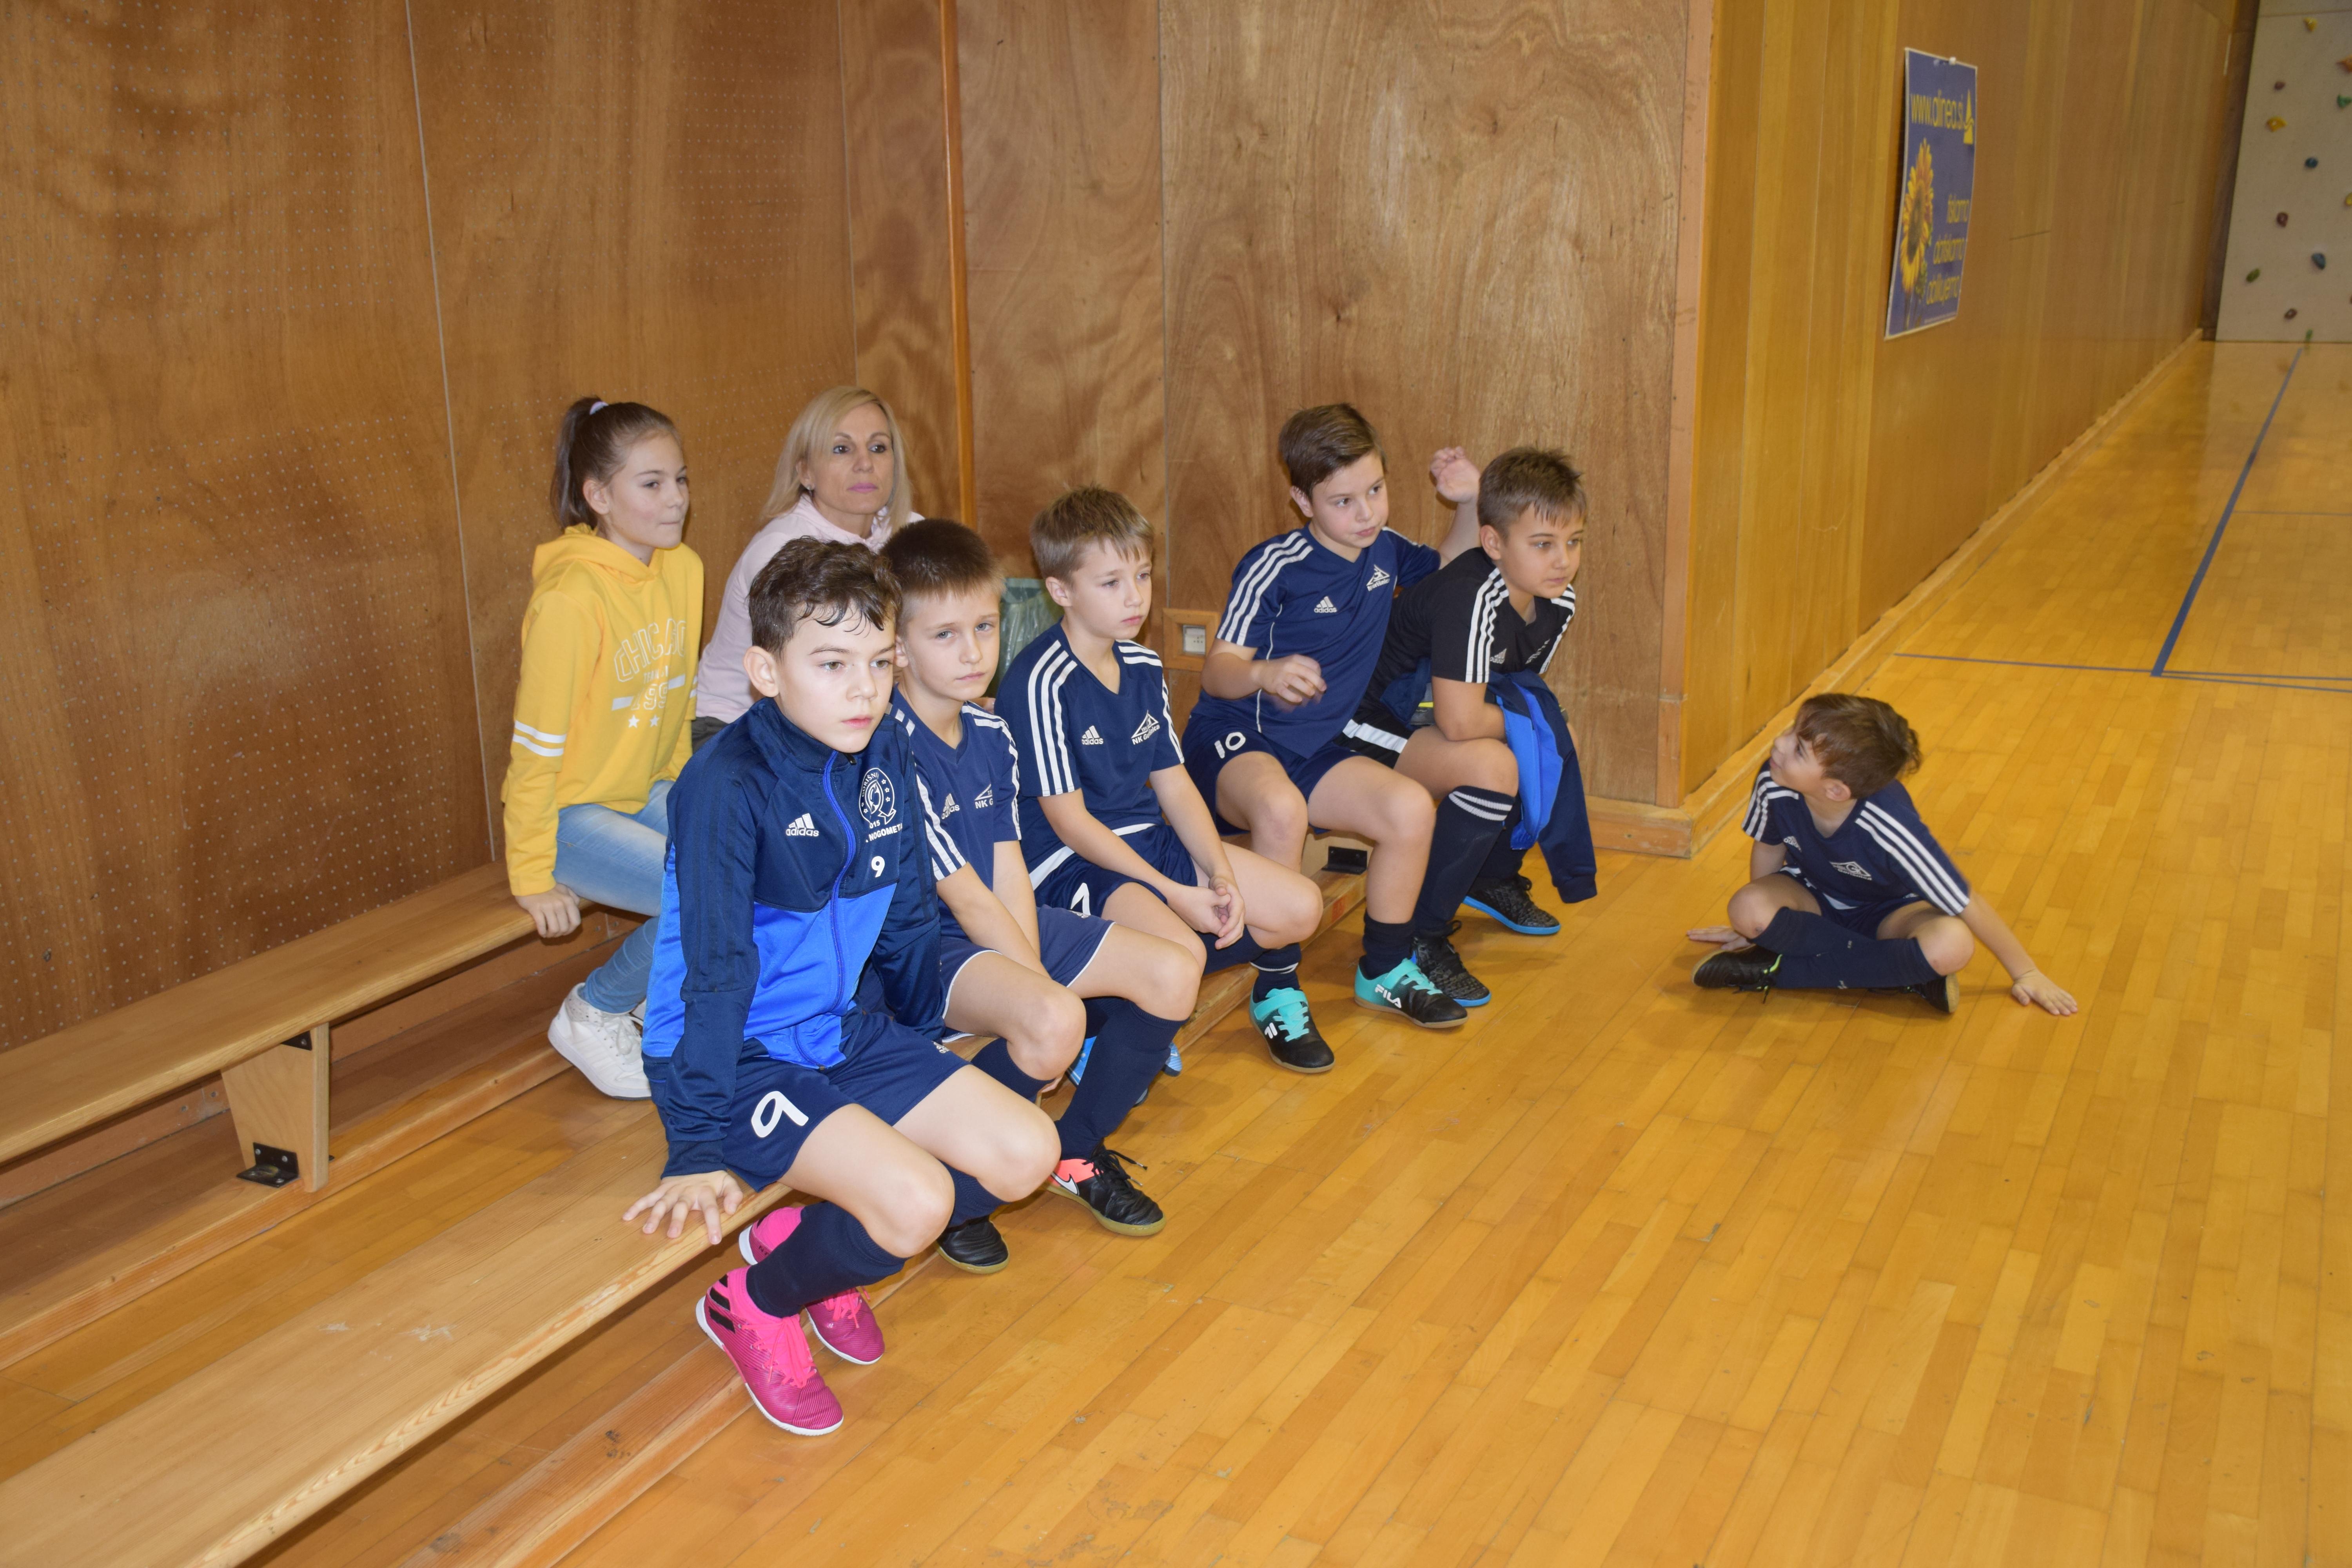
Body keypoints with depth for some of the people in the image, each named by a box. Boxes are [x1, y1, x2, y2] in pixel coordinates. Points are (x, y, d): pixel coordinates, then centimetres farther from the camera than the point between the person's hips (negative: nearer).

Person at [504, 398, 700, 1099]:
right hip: (572, 811, -7)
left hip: (645, 793, 7)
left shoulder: (683, 570, -1)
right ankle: (591, 1019, 0)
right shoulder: (573, 596, -22)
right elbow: (538, 741, -18)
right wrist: (532, 875, -14)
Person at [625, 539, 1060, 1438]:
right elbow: (716, 970, -23)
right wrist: (698, 1147, -22)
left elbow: (907, 917, 12)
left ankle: (802, 1235, 12)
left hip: (851, 1033, 8)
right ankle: (753, 1306, 5)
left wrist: (927, 1047, 20)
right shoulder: (727, 787, -22)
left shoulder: (882, 754, -1)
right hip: (742, 1056, -7)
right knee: (917, 1202, -24)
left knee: (1028, 1154, -3)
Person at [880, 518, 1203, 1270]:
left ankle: (1078, 1149, 16)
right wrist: (1042, 990, -15)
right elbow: (967, 898, -19)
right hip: (917, 947, -8)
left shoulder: (991, 735, 5)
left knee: (1175, 972, -2)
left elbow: (1009, 876, 0)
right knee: (1054, 1022, -35)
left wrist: (1042, 980, -11)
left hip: (1003, 924, 9)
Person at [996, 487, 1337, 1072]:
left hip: (1148, 841, 8)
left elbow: (1174, 784, 9)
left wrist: (1222, 876, -6)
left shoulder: (1143, 667, 7)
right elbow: (1068, 819, -17)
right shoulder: (1040, 682, -17)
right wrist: (1172, 892, -19)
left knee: (1301, 908, -3)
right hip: (1071, 864, -7)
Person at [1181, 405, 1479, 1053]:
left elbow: (1449, 565, 28)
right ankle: (1277, 989, -23)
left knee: (1412, 808, -17)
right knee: (1281, 807, -39)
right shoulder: (1274, 566, -15)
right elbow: (1216, 671, -20)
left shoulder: (1383, 551, 7)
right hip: (1234, 741, -6)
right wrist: (1266, 673, -43)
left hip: (1321, 745, 7)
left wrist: (1470, 501, 9)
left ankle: (1384, 968, 7)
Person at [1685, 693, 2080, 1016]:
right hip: (1813, 898, 3)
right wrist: (1755, 925, 8)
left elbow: (1970, 907, -24)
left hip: (1884, 911, -2)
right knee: (1748, 908, -32)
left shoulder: (1890, 830, -38)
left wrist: (2025, 974, -13)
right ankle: (1907, 973, -18)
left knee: (1953, 945, -34)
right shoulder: (1774, 785, -31)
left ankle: (1780, 969, -25)